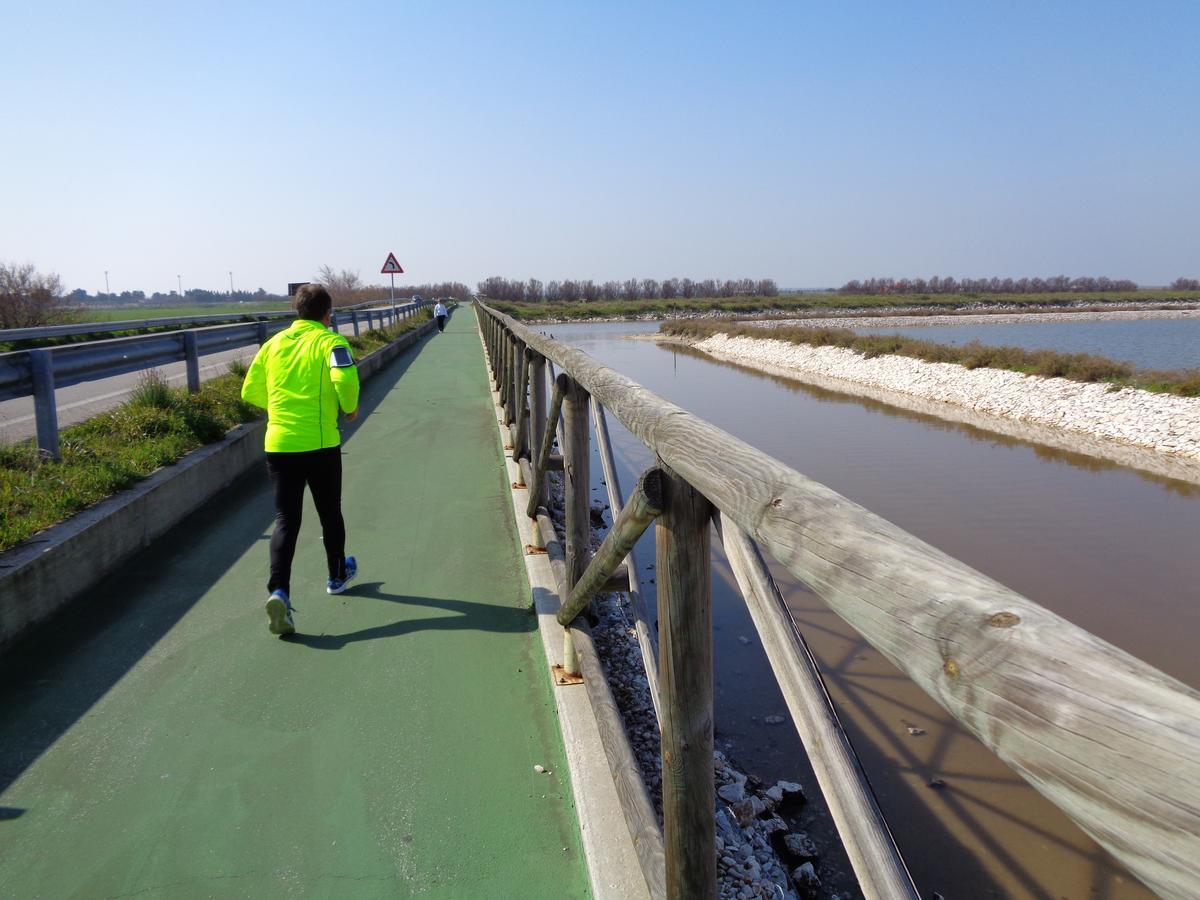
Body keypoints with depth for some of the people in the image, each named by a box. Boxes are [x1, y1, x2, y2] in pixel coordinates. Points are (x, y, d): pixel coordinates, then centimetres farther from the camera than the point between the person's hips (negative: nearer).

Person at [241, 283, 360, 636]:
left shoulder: (274, 343, 10)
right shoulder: (331, 341, -4)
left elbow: (250, 391, 12)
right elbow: (344, 379, -22)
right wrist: (350, 408, -4)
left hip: (278, 444, 3)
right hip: (320, 445, -3)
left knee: (285, 519, 4)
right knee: (330, 514, 17)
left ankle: (278, 591, -15)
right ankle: (337, 576, 35)